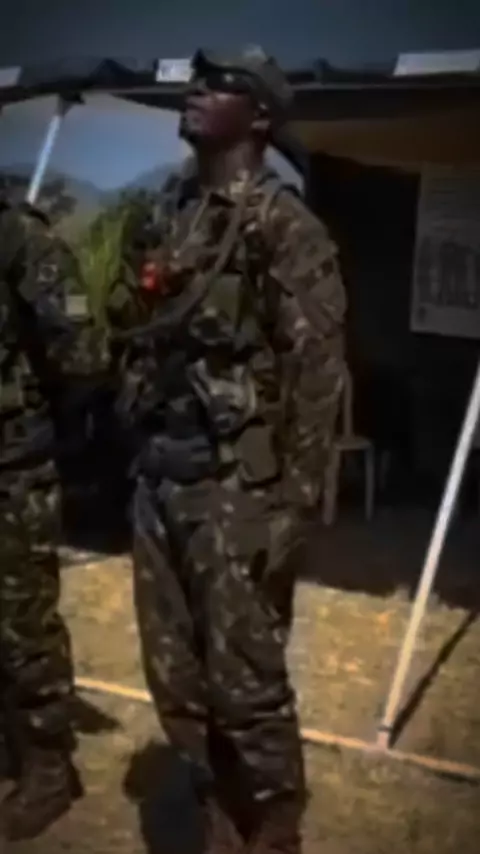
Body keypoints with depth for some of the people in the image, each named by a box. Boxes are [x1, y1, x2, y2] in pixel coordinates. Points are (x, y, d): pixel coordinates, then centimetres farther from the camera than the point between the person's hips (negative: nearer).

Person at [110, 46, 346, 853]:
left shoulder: (284, 226, -6)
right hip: (159, 480, 7)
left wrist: (291, 505, -15)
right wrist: (136, 456, 12)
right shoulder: (167, 216, 14)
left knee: (247, 687, 3)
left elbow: (315, 372, -11)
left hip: (233, 488, -7)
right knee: (177, 683, 14)